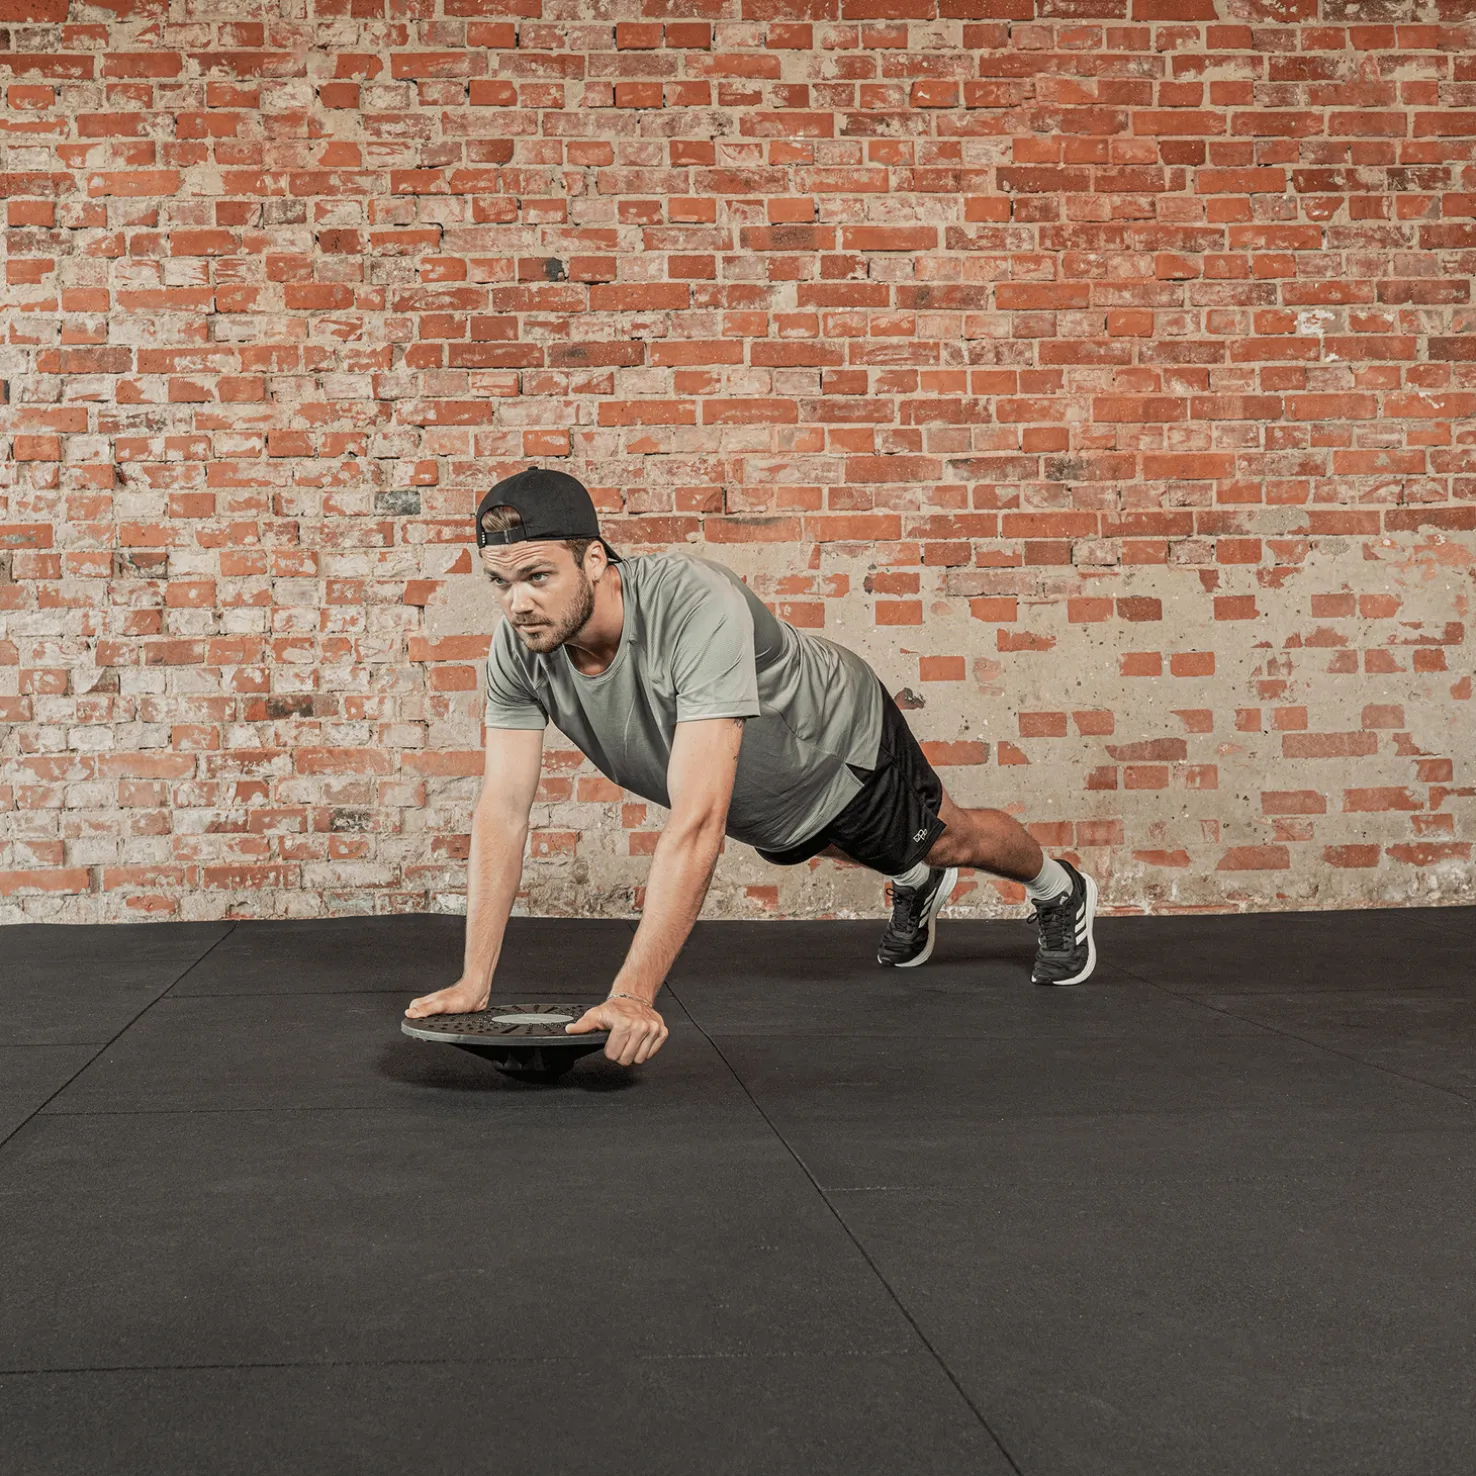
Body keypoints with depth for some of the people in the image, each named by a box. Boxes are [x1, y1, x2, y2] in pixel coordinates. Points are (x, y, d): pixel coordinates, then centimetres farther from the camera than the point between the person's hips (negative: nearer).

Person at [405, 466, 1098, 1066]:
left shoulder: (695, 606, -50)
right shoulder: (517, 650, -31)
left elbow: (696, 823, -54)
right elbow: (502, 811, -26)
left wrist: (632, 995, -58)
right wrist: (473, 981, -33)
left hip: (840, 743, -5)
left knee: (948, 840, 24)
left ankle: (1061, 891, 57)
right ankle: (918, 887, 69)